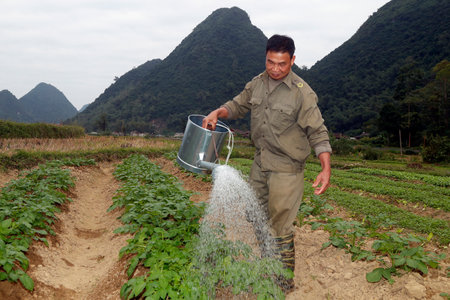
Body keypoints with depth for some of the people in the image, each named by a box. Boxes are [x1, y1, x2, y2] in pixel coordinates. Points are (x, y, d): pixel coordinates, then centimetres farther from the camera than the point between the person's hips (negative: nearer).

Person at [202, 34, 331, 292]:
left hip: (286, 169, -7)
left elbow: (318, 133, -16)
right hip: (260, 164, 7)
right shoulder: (257, 84, 2)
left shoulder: (302, 93, -16)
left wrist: (326, 168, -27)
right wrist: (217, 113, -5)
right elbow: (238, 105, 15)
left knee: (280, 226, 2)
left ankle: (285, 282, 22)